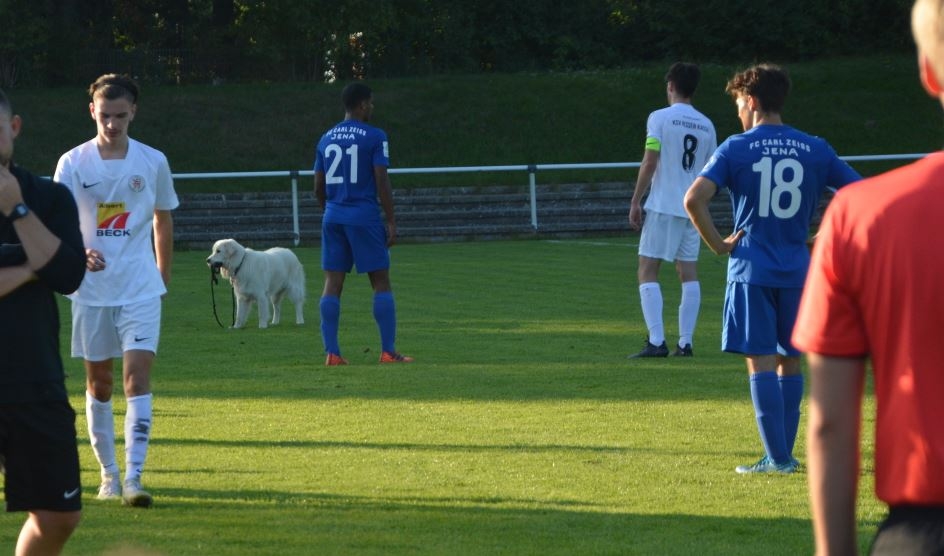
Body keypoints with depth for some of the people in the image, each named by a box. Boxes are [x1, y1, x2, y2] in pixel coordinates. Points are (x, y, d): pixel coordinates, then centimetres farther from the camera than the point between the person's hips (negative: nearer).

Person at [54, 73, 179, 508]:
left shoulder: (153, 162, 2)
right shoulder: (73, 163, -2)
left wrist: (163, 274, 17)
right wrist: (80, 253, -26)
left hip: (140, 288, -1)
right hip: (91, 289, 1)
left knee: (138, 375, -13)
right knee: (98, 381, 8)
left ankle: (134, 477, -16)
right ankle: (109, 474, 21)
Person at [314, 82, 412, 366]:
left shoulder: (326, 139, 11)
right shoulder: (374, 137, -5)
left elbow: (319, 187, 13)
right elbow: (381, 182, -10)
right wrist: (391, 222, -6)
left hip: (333, 217, 5)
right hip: (365, 216, -5)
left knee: (332, 284, 3)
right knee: (381, 282, 2)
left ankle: (332, 353, -3)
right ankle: (388, 351, 0)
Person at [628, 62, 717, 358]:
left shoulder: (660, 118, -5)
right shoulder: (706, 125, 11)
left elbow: (650, 162, -11)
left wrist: (636, 201, -5)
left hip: (663, 206, -5)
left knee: (647, 272, -2)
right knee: (689, 273, 8)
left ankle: (656, 341, -13)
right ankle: (685, 342, 4)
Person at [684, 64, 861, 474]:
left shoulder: (735, 149, -4)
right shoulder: (815, 150, 5)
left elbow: (694, 198, -17)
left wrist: (717, 244, -6)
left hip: (751, 271, -3)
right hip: (798, 271, 3)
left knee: (760, 362, -1)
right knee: (789, 362, 14)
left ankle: (777, 458, -4)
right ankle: (784, 454, 16)